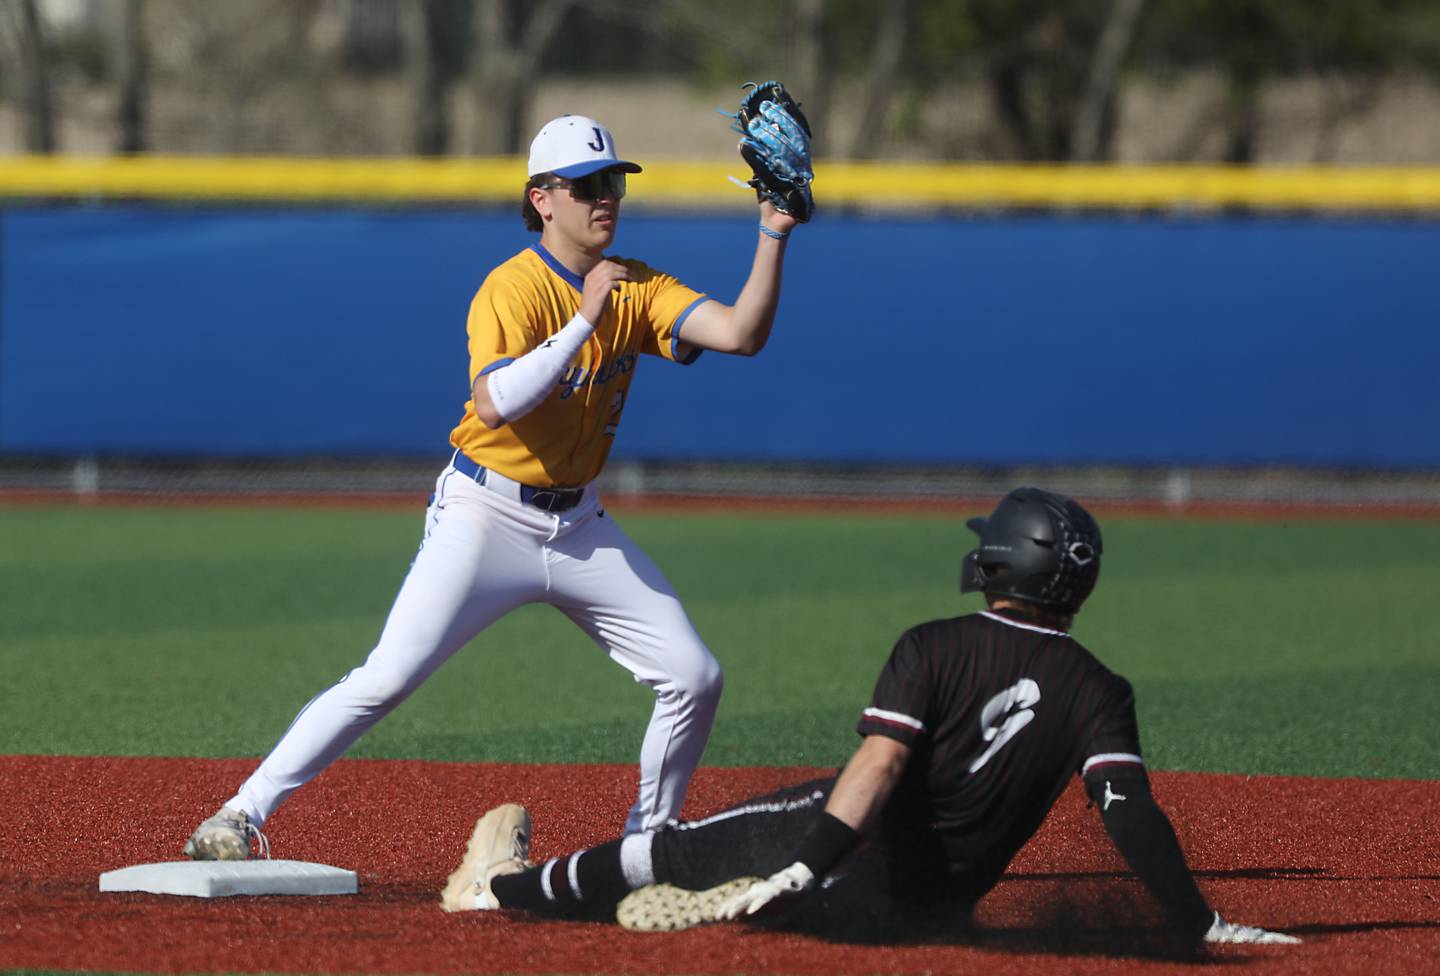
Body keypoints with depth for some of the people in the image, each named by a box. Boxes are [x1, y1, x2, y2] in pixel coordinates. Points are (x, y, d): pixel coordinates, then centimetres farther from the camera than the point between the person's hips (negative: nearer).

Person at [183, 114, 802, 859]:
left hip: (578, 526, 6)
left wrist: (772, 236, -17)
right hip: (487, 517, -6)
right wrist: (584, 322, -33)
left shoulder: (636, 289, 3)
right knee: (386, 679, -17)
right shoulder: (512, 289, -16)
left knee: (694, 678, 0)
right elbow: (494, 403, -32)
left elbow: (741, 333, -8)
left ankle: (650, 839, 18)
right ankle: (242, 814, -11)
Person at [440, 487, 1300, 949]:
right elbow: (1131, 812, -16)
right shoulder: (1098, 694, -5)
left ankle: (504, 887, 31)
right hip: (933, 909, 2)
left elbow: (881, 762, -24)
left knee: (668, 850, 17)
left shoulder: (936, 649, -11)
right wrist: (1198, 927, -18)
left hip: (851, 872, -2)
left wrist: (806, 870, -31)